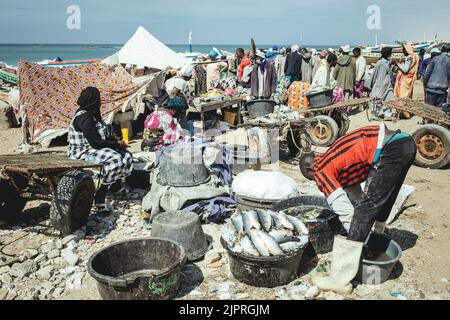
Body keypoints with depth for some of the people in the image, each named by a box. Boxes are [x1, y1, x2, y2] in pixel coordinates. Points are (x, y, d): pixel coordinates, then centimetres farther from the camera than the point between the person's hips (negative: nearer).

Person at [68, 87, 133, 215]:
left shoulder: (92, 115, 11)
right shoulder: (84, 118, -20)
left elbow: (105, 135, 17)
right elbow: (96, 143, -25)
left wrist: (117, 142, -1)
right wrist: (116, 144, -14)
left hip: (92, 149, 10)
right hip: (83, 153, -10)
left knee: (127, 156, -3)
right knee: (115, 159, -30)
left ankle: (114, 188, 4)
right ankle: (99, 198, -20)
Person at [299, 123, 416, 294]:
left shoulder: (320, 171, 3)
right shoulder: (335, 159, 28)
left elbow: (345, 212, -2)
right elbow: (354, 196, 33)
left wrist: (363, 240, 10)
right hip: (407, 142, 10)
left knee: (365, 209, -7)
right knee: (383, 201, 27)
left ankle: (339, 280, -2)